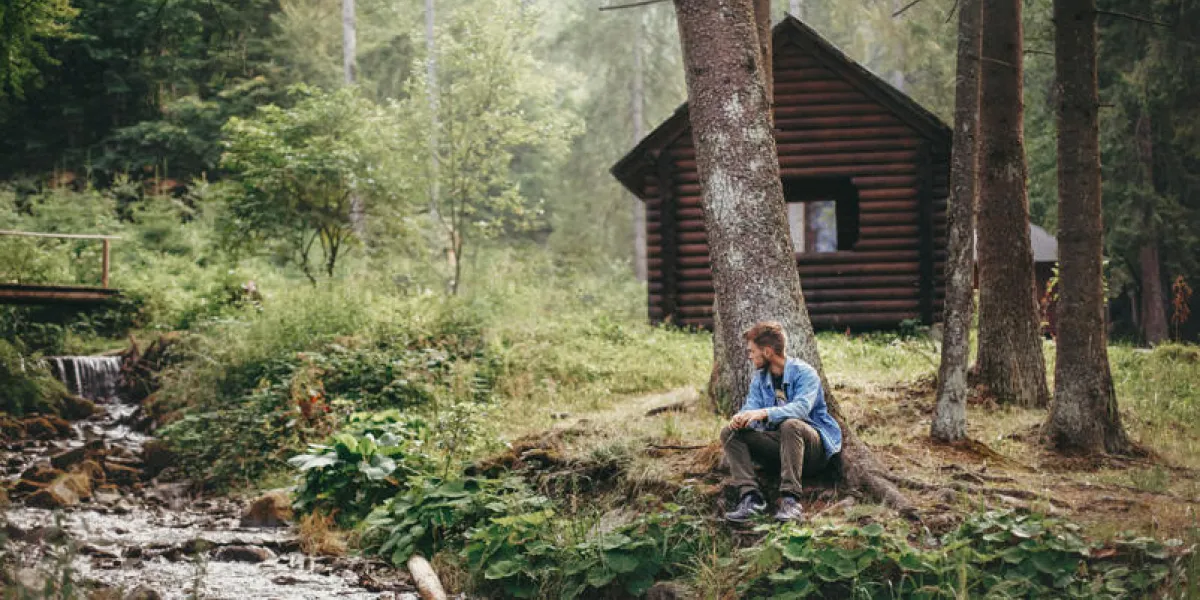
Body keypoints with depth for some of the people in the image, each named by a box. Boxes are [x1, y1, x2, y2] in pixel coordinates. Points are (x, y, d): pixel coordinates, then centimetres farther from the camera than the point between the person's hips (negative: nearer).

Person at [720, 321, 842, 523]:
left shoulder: (804, 373, -11)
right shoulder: (759, 378, 11)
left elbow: (801, 407, -28)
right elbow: (752, 407, -4)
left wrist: (765, 413, -42)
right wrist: (741, 419, -29)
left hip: (815, 444, -6)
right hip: (778, 442, 6)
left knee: (791, 425, -39)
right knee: (729, 433, -12)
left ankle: (791, 500, -42)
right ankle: (750, 496, -29)